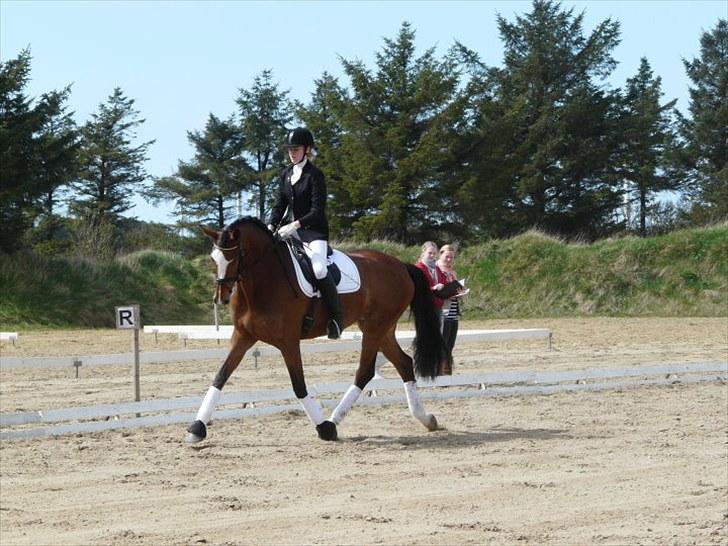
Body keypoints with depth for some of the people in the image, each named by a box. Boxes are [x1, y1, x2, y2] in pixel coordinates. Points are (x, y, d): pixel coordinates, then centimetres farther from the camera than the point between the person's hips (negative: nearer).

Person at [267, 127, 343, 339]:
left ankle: (336, 317, -16)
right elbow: (280, 204, 13)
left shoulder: (314, 175, -9)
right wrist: (271, 226, -3)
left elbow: (317, 210, -16)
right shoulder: (286, 173, 12)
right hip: (290, 228, 7)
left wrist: (296, 225, -27)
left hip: (313, 230, -7)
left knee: (319, 268, -30)